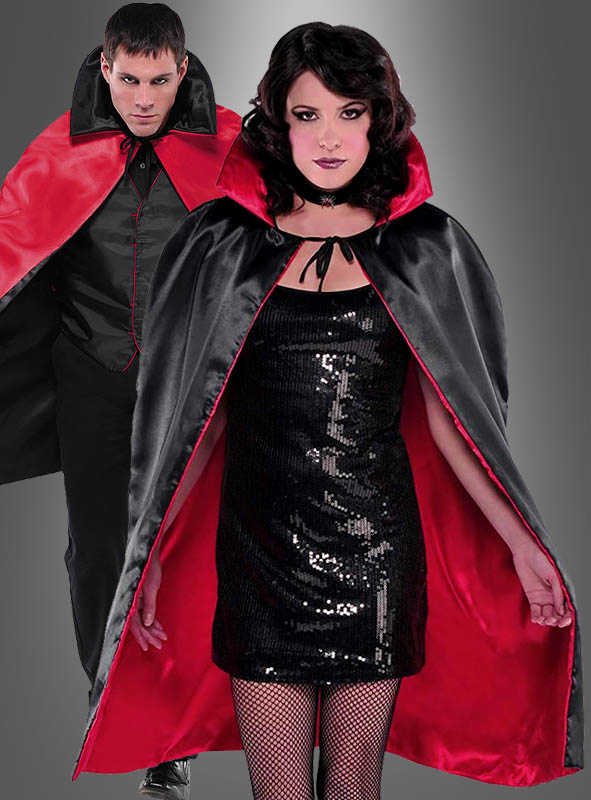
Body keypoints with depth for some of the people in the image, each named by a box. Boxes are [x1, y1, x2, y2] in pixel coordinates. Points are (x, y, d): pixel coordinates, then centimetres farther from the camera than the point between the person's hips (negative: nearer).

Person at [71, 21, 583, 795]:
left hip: (378, 550, 0)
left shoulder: (424, 247, 3)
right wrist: (152, 554, 3)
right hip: (258, 549, 0)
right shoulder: (221, 244, 2)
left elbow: (447, 413, 5)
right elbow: (200, 415, 5)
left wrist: (523, 546, -1)